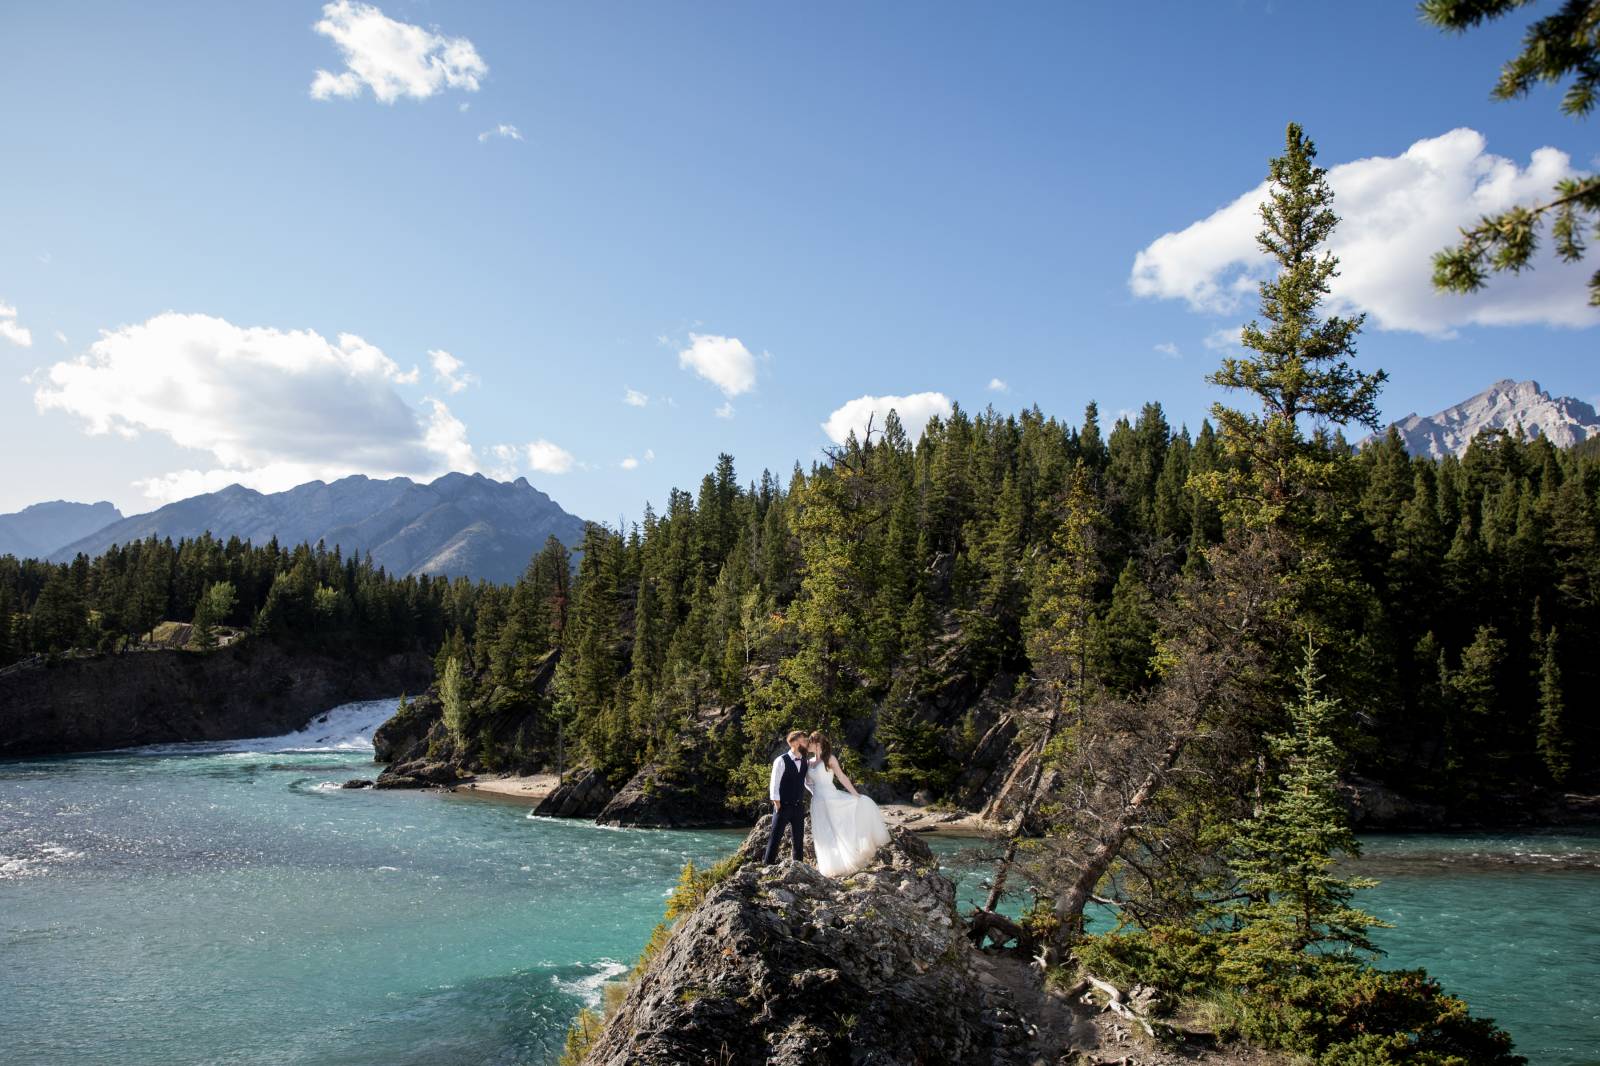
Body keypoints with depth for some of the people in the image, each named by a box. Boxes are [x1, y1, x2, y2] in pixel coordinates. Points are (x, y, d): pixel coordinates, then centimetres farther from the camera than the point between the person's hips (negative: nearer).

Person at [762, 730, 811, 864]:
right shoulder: (781, 761, -10)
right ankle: (769, 866, 5)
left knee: (799, 838, 9)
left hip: (799, 806, 6)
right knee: (775, 837, -1)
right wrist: (776, 803, -14)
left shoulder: (805, 762, 9)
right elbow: (774, 783, -10)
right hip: (783, 806, -6)